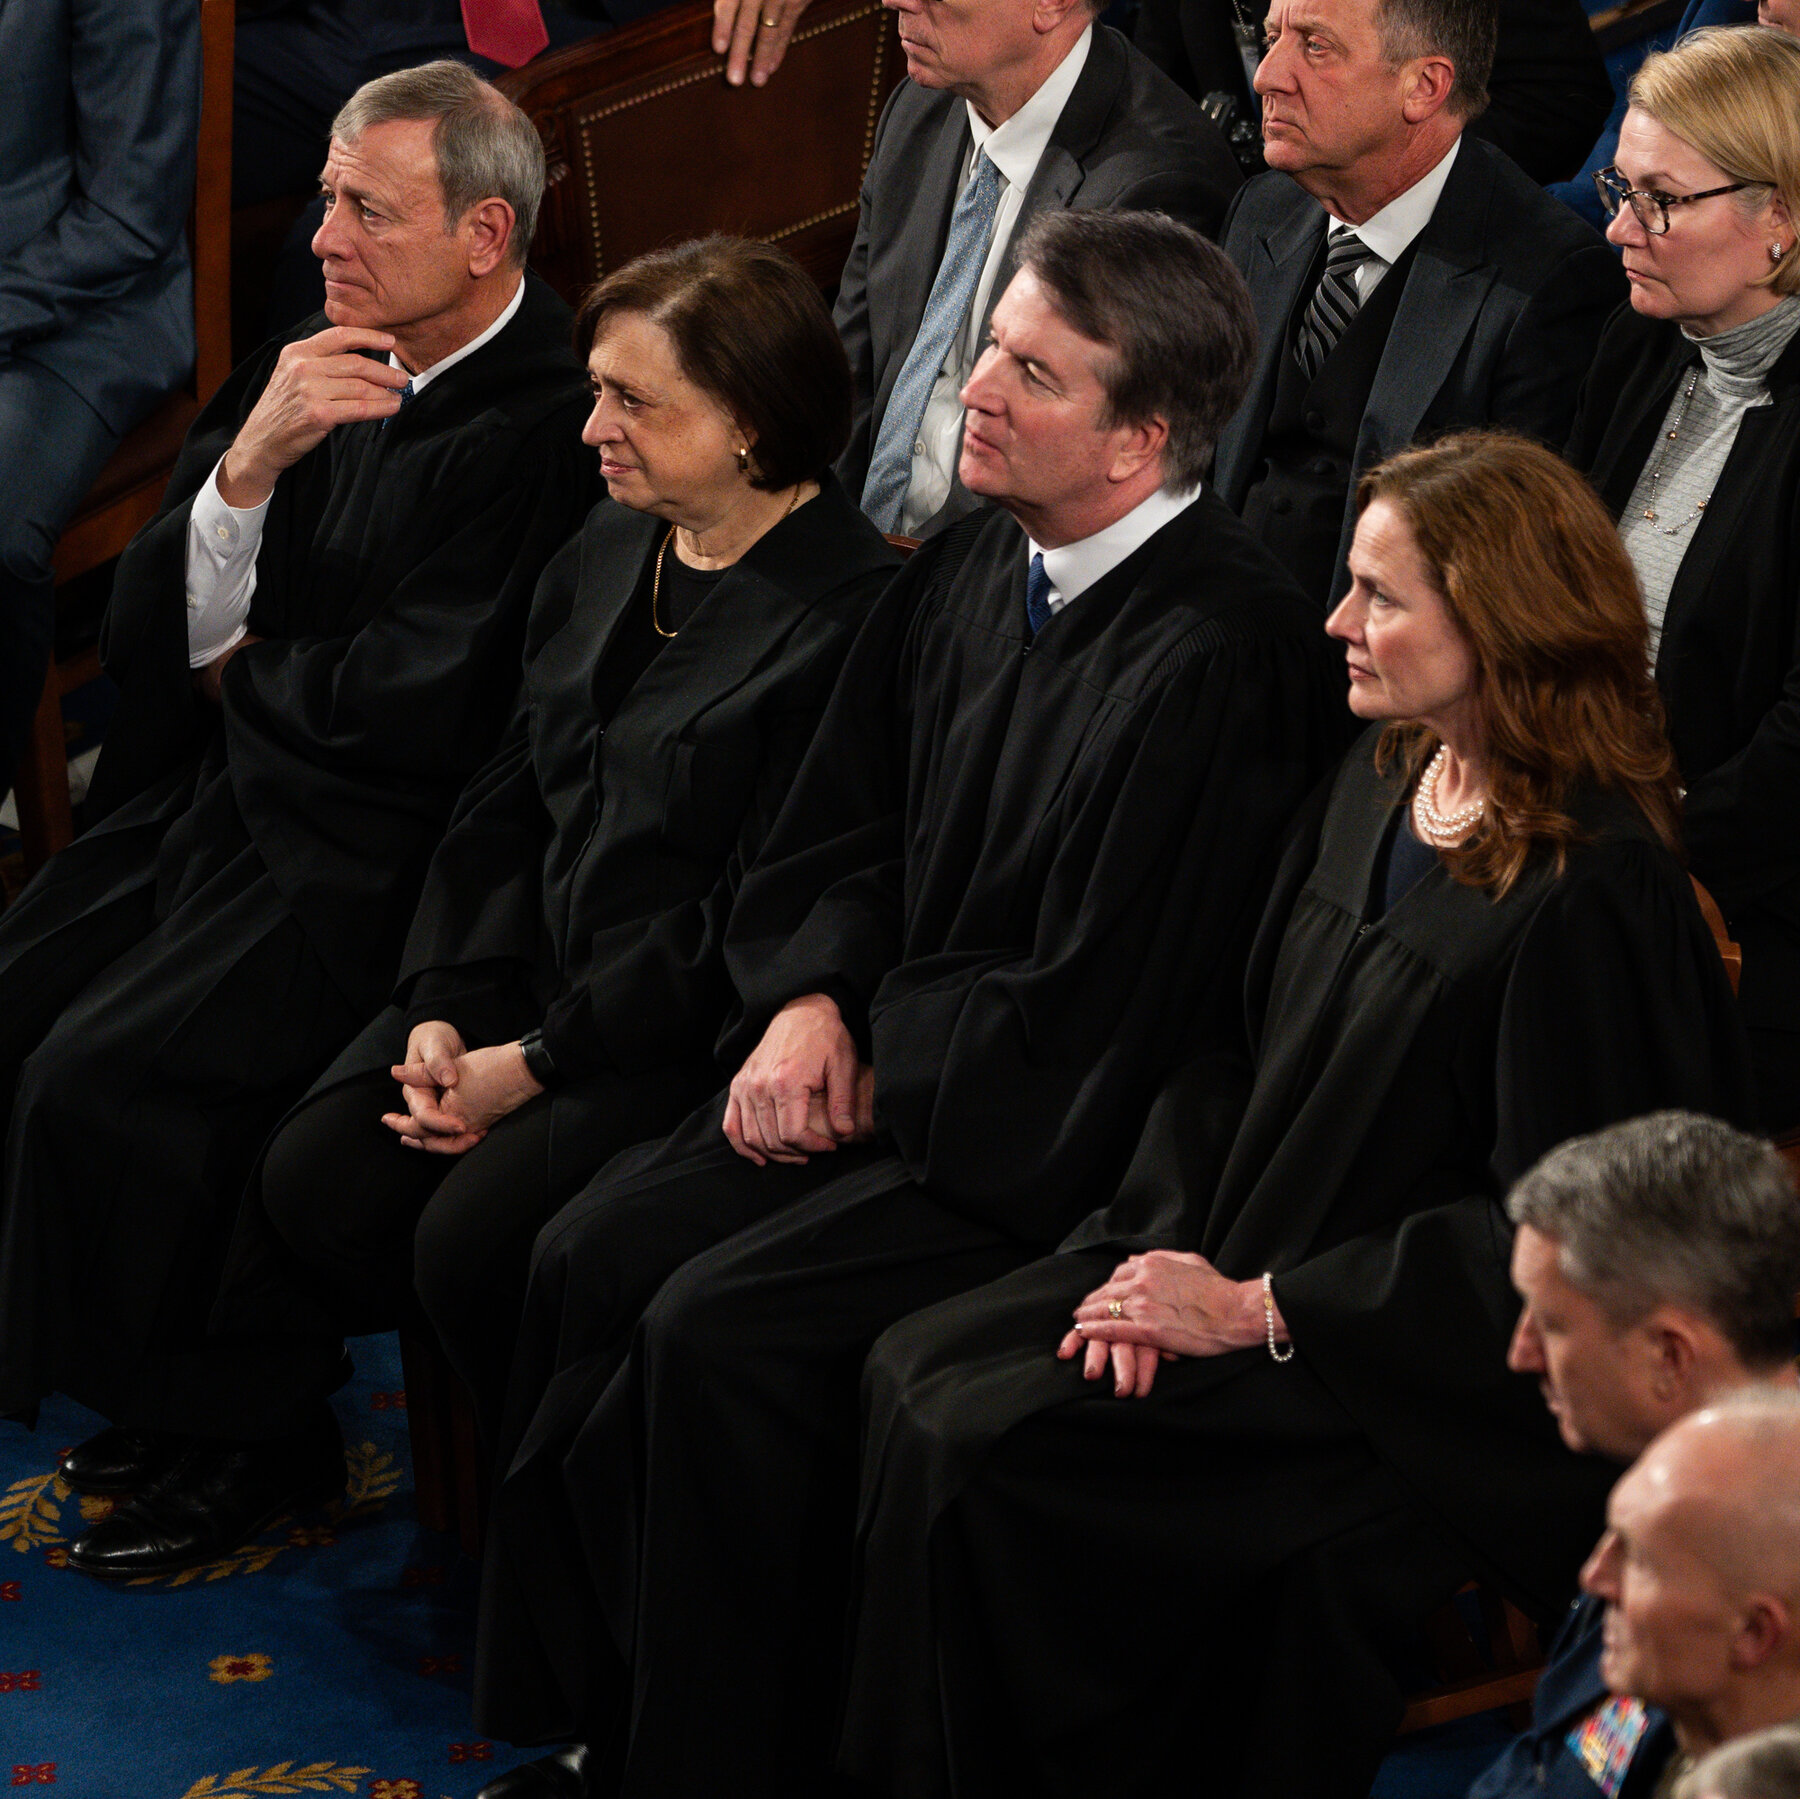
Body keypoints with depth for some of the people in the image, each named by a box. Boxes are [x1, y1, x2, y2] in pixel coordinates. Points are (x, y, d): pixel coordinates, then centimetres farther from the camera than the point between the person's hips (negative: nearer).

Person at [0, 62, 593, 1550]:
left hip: (372, 859, -8)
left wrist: (245, 670, -1)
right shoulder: (321, 369, 7)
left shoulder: (551, 429, -18)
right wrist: (251, 461, -15)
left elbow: (413, 714, -21)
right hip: (222, 805, 8)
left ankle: (219, 1432, 1)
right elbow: (153, 633, 3)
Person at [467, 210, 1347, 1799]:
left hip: (1062, 1141, -8)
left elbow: (1090, 1008, -19)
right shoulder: (974, 566, 5)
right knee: (589, 1262, -6)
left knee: (718, 1326, -20)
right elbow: (846, 831, 18)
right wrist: (812, 1003, 0)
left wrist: (885, 1072, -8)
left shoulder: (1217, 654, -22)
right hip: (889, 1068, 9)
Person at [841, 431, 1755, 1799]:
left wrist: (1255, 1310, -18)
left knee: (985, 1447, -19)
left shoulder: (1593, 891, -19)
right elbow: (1242, 1058, 14)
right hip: (1239, 1276, 9)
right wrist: (1168, 1249, -3)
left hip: (1418, 1384, -9)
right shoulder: (1372, 798, 8)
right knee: (914, 1377, -5)